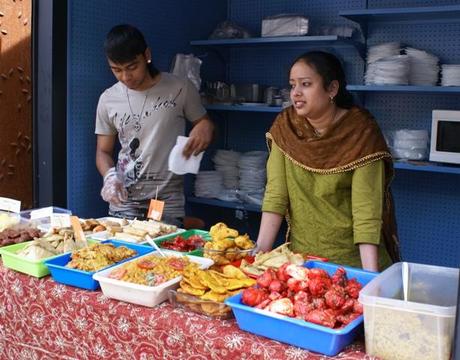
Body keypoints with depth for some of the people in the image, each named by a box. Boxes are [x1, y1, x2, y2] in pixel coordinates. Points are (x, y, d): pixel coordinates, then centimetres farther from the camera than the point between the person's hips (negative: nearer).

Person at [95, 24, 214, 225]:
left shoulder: (180, 89, -3)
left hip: (168, 202, -2)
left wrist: (205, 128, -16)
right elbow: (103, 151, 12)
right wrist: (110, 175, -10)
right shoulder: (108, 99, 5)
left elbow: (205, 124, 9)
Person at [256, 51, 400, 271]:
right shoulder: (285, 126, -6)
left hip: (353, 258, -3)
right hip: (301, 254, 3)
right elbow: (276, 193, -9)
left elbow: (366, 209, -22)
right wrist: (261, 250, -17)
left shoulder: (360, 130, -17)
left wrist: (370, 275, -28)